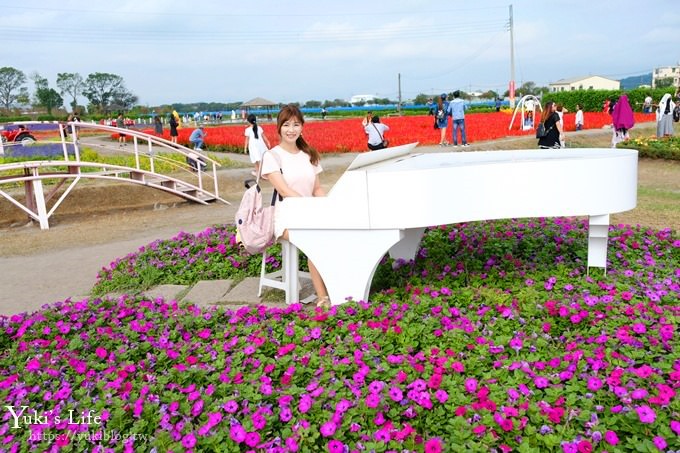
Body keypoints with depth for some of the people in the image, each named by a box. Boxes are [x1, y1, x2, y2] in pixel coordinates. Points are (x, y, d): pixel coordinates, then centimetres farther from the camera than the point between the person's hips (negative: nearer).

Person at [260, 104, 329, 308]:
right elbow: (284, 190, -13)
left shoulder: (309, 155, 15)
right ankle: (322, 297, -27)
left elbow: (317, 189, 15)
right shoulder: (272, 156, -1)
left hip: (311, 214, 5)